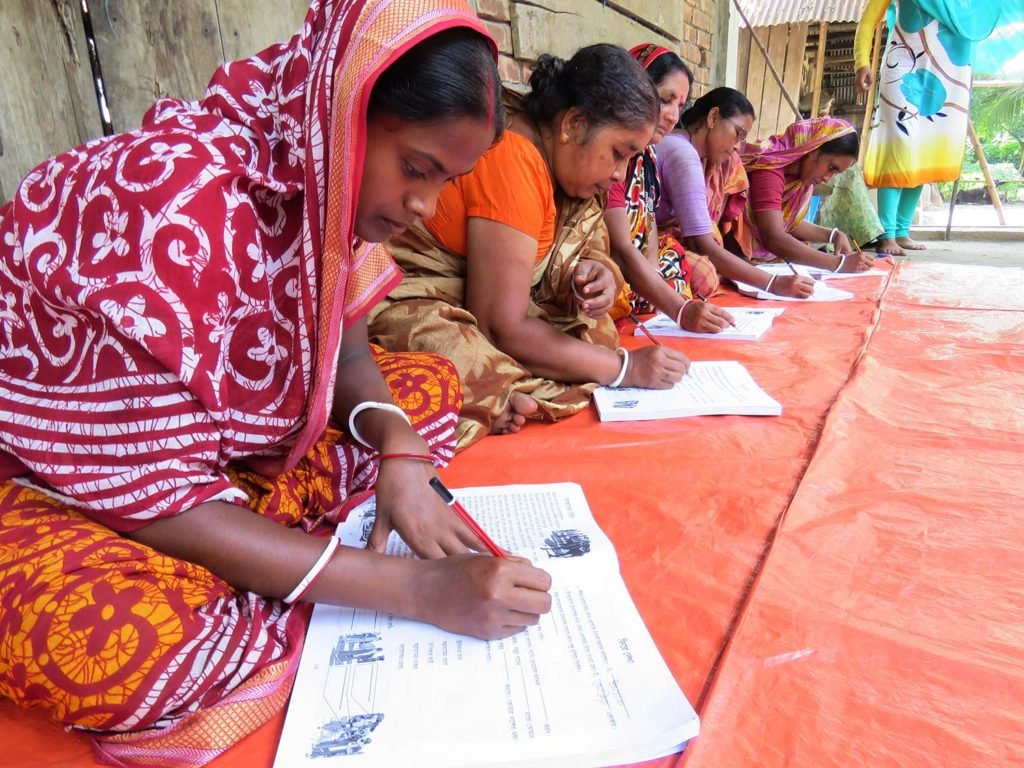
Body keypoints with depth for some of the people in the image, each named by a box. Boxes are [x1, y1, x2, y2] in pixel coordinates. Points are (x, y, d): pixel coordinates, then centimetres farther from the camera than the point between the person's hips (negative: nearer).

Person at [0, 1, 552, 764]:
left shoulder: (323, 178, -8)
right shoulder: (173, 201, -31)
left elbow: (348, 356, 1)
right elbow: (155, 498, -29)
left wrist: (400, 453, -21)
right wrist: (417, 588, -32)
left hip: (225, 448, 7)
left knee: (429, 385, 0)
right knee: (122, 645, -39)